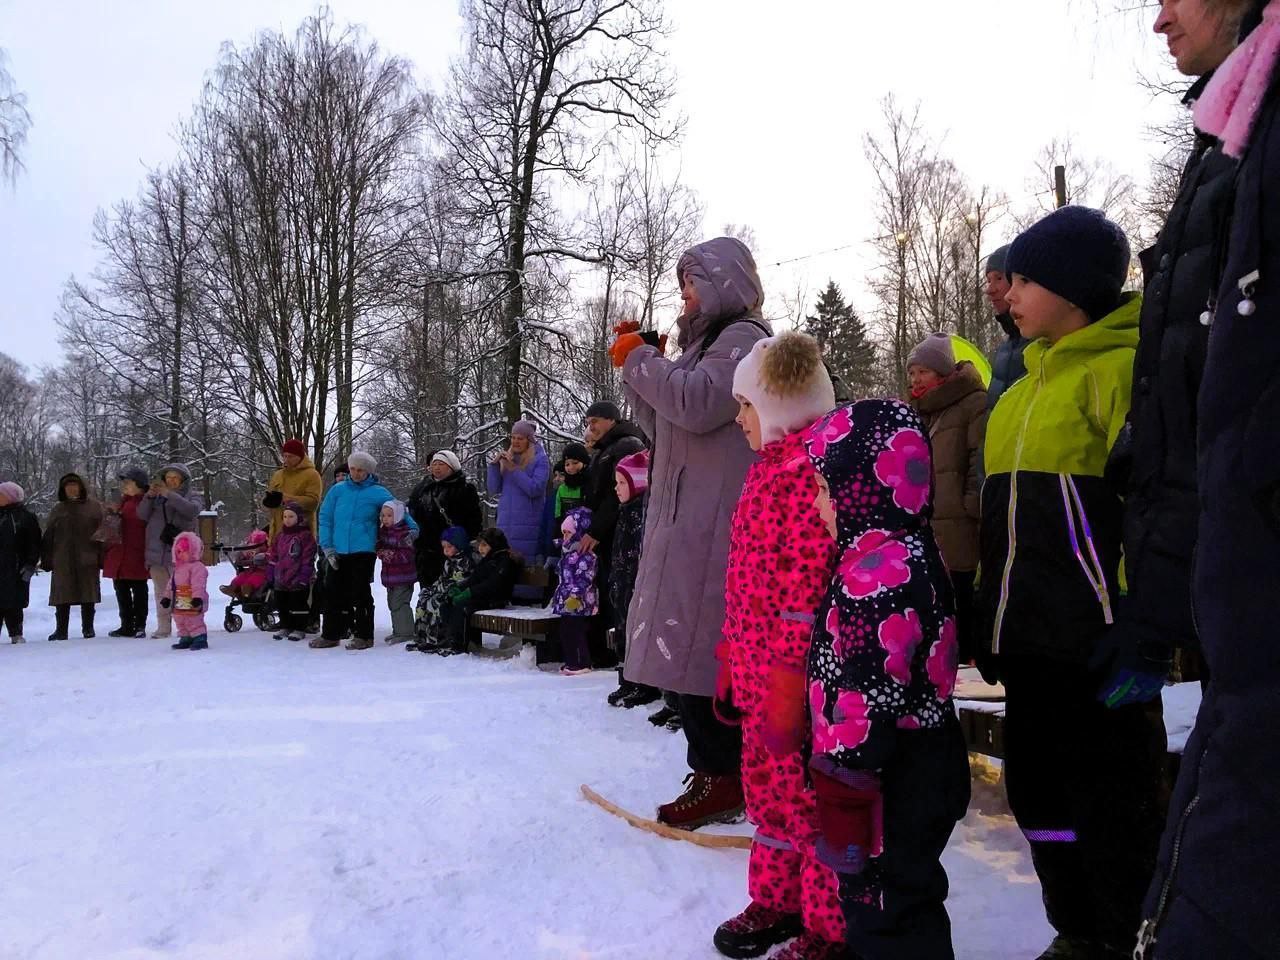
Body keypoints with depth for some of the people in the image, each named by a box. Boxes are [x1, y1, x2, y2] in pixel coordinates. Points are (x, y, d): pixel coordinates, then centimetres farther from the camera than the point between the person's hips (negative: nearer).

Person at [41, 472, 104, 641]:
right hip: (62, 560, 2)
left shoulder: (94, 507, 3)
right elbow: (48, 536, 10)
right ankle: (61, 629, 9)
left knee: (88, 595, 4)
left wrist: (101, 557, -9)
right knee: (62, 595, 2)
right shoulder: (58, 509, 10)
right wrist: (46, 559, 2)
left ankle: (88, 628, 14)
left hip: (87, 559, -2)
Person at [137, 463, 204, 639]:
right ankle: (163, 627, 14)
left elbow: (192, 510, -15)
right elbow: (142, 515, 4)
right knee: (161, 592, 9)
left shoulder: (192, 497, 7)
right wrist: (149, 496, -11)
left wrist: (169, 495, -20)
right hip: (156, 552, 4)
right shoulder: (158, 498, 17)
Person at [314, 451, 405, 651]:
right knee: (334, 593, 8)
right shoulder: (338, 490, 7)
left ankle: (363, 636, 8)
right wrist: (327, 546, 1)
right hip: (338, 552, 4)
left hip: (363, 551, -3)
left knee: (360, 594, -1)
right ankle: (331, 635, 19)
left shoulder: (378, 492, 0)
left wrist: (414, 529, -13)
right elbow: (325, 518, 9)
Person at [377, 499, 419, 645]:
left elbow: (408, 555, -21)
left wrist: (392, 555, -27)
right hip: (389, 575, 9)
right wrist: (381, 553, -3)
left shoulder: (405, 533, -16)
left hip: (403, 576, -9)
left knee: (400, 603, -9)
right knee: (392, 603, 16)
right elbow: (380, 546, 19)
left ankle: (406, 632, -1)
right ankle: (398, 631, 28)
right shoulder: (383, 530, 9)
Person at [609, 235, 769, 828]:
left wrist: (640, 360, -6)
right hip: (687, 518, 10)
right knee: (691, 647, 9)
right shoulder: (706, 343, 26)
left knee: (697, 647, -10)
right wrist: (639, 367, 12)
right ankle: (720, 771, 17)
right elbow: (663, 428, 23)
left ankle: (722, 778, -3)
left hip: (716, 523, -10)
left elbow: (695, 405, -19)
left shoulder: (744, 337, -3)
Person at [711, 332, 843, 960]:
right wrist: (734, 665, 20)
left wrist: (788, 685, -21)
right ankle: (778, 899, 37)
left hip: (794, 683, -9)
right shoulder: (772, 465, 14)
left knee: (809, 800, 4)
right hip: (758, 675, 10)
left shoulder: (813, 467, -17)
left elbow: (810, 584, -22)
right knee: (767, 788, 20)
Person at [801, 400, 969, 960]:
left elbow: (867, 701, -27)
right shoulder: (899, 555, 8)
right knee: (868, 889, 24)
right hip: (904, 782, 10)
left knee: (886, 904, 5)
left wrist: (841, 792, -21)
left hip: (893, 792, -10)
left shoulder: (885, 573, -26)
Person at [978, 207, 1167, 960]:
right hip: (1031, 630, 9)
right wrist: (995, 611, 18)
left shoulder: (1124, 366, -9)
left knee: (1113, 793, 3)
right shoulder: (1031, 379, 17)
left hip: (1095, 635, -9)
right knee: (1041, 785, 16)